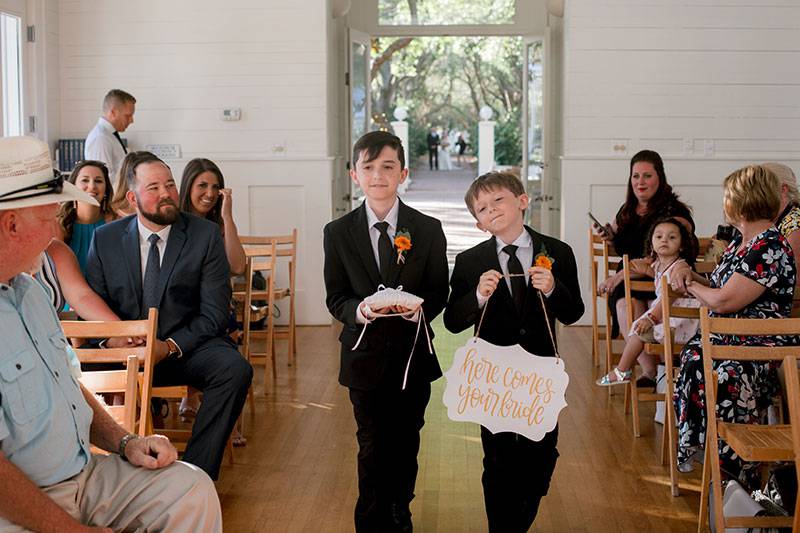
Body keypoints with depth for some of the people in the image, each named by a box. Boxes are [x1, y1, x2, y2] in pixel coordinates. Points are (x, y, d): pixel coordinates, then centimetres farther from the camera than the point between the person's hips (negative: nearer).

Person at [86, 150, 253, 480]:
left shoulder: (206, 235, 0)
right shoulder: (105, 239, 6)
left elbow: (214, 314, -4)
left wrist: (170, 347, -18)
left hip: (186, 346, -1)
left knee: (235, 369, -30)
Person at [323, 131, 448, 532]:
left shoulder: (428, 230, -2)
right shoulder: (338, 233, -2)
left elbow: (439, 292, 0)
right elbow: (336, 298, 0)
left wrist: (420, 308, -22)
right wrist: (358, 310, -22)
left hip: (413, 353, 1)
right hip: (365, 355, -1)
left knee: (406, 446, 16)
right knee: (373, 449, 5)